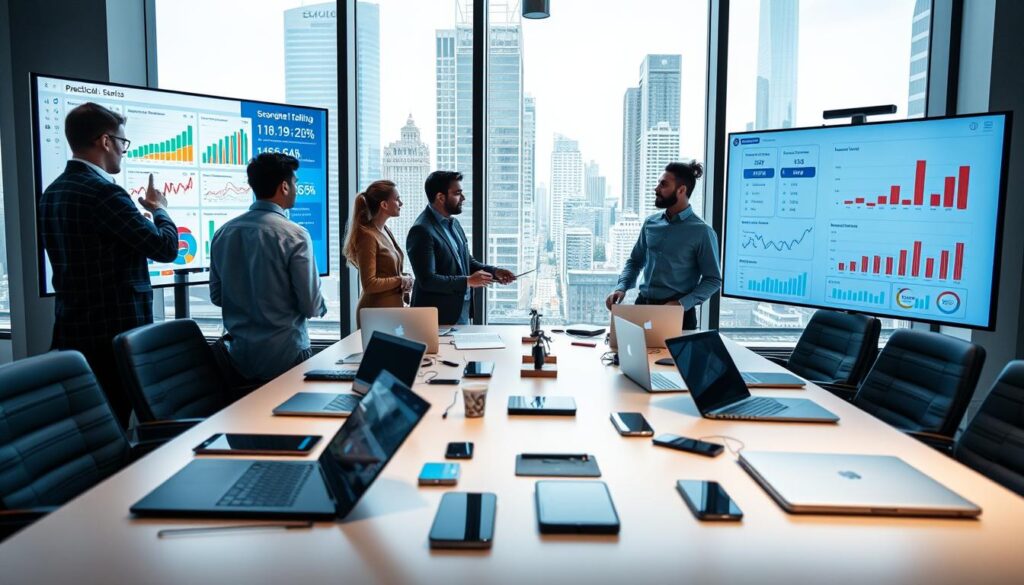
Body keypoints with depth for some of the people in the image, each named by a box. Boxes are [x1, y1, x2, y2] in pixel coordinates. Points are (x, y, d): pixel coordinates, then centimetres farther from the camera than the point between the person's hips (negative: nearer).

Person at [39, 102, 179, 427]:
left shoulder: (52, 193, 10)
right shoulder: (104, 193, -17)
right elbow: (166, 247, -14)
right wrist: (159, 209, 7)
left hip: (72, 332, 9)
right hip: (116, 332, -9)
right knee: (127, 423, 1)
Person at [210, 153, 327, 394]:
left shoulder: (223, 233, 1)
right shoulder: (294, 235, -17)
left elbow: (216, 296, 10)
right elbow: (312, 306, -15)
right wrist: (321, 306, 8)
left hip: (237, 357, 6)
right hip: (283, 357, -5)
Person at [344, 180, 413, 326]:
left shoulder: (385, 231, 11)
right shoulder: (368, 236, -16)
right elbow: (369, 284, -20)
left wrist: (405, 281, 1)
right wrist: (401, 280, -10)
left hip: (393, 307, 8)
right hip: (376, 312, -8)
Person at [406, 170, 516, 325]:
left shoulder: (453, 223, 8)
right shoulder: (421, 231, -18)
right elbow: (427, 280, -23)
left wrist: (494, 272, 3)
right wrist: (468, 281, -21)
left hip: (461, 312, 8)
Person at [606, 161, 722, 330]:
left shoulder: (701, 231, -9)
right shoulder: (650, 223, 6)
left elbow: (713, 279, -7)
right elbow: (635, 261, 15)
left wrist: (683, 304, -18)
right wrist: (621, 287, -2)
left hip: (677, 313, -4)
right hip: (643, 306, 4)